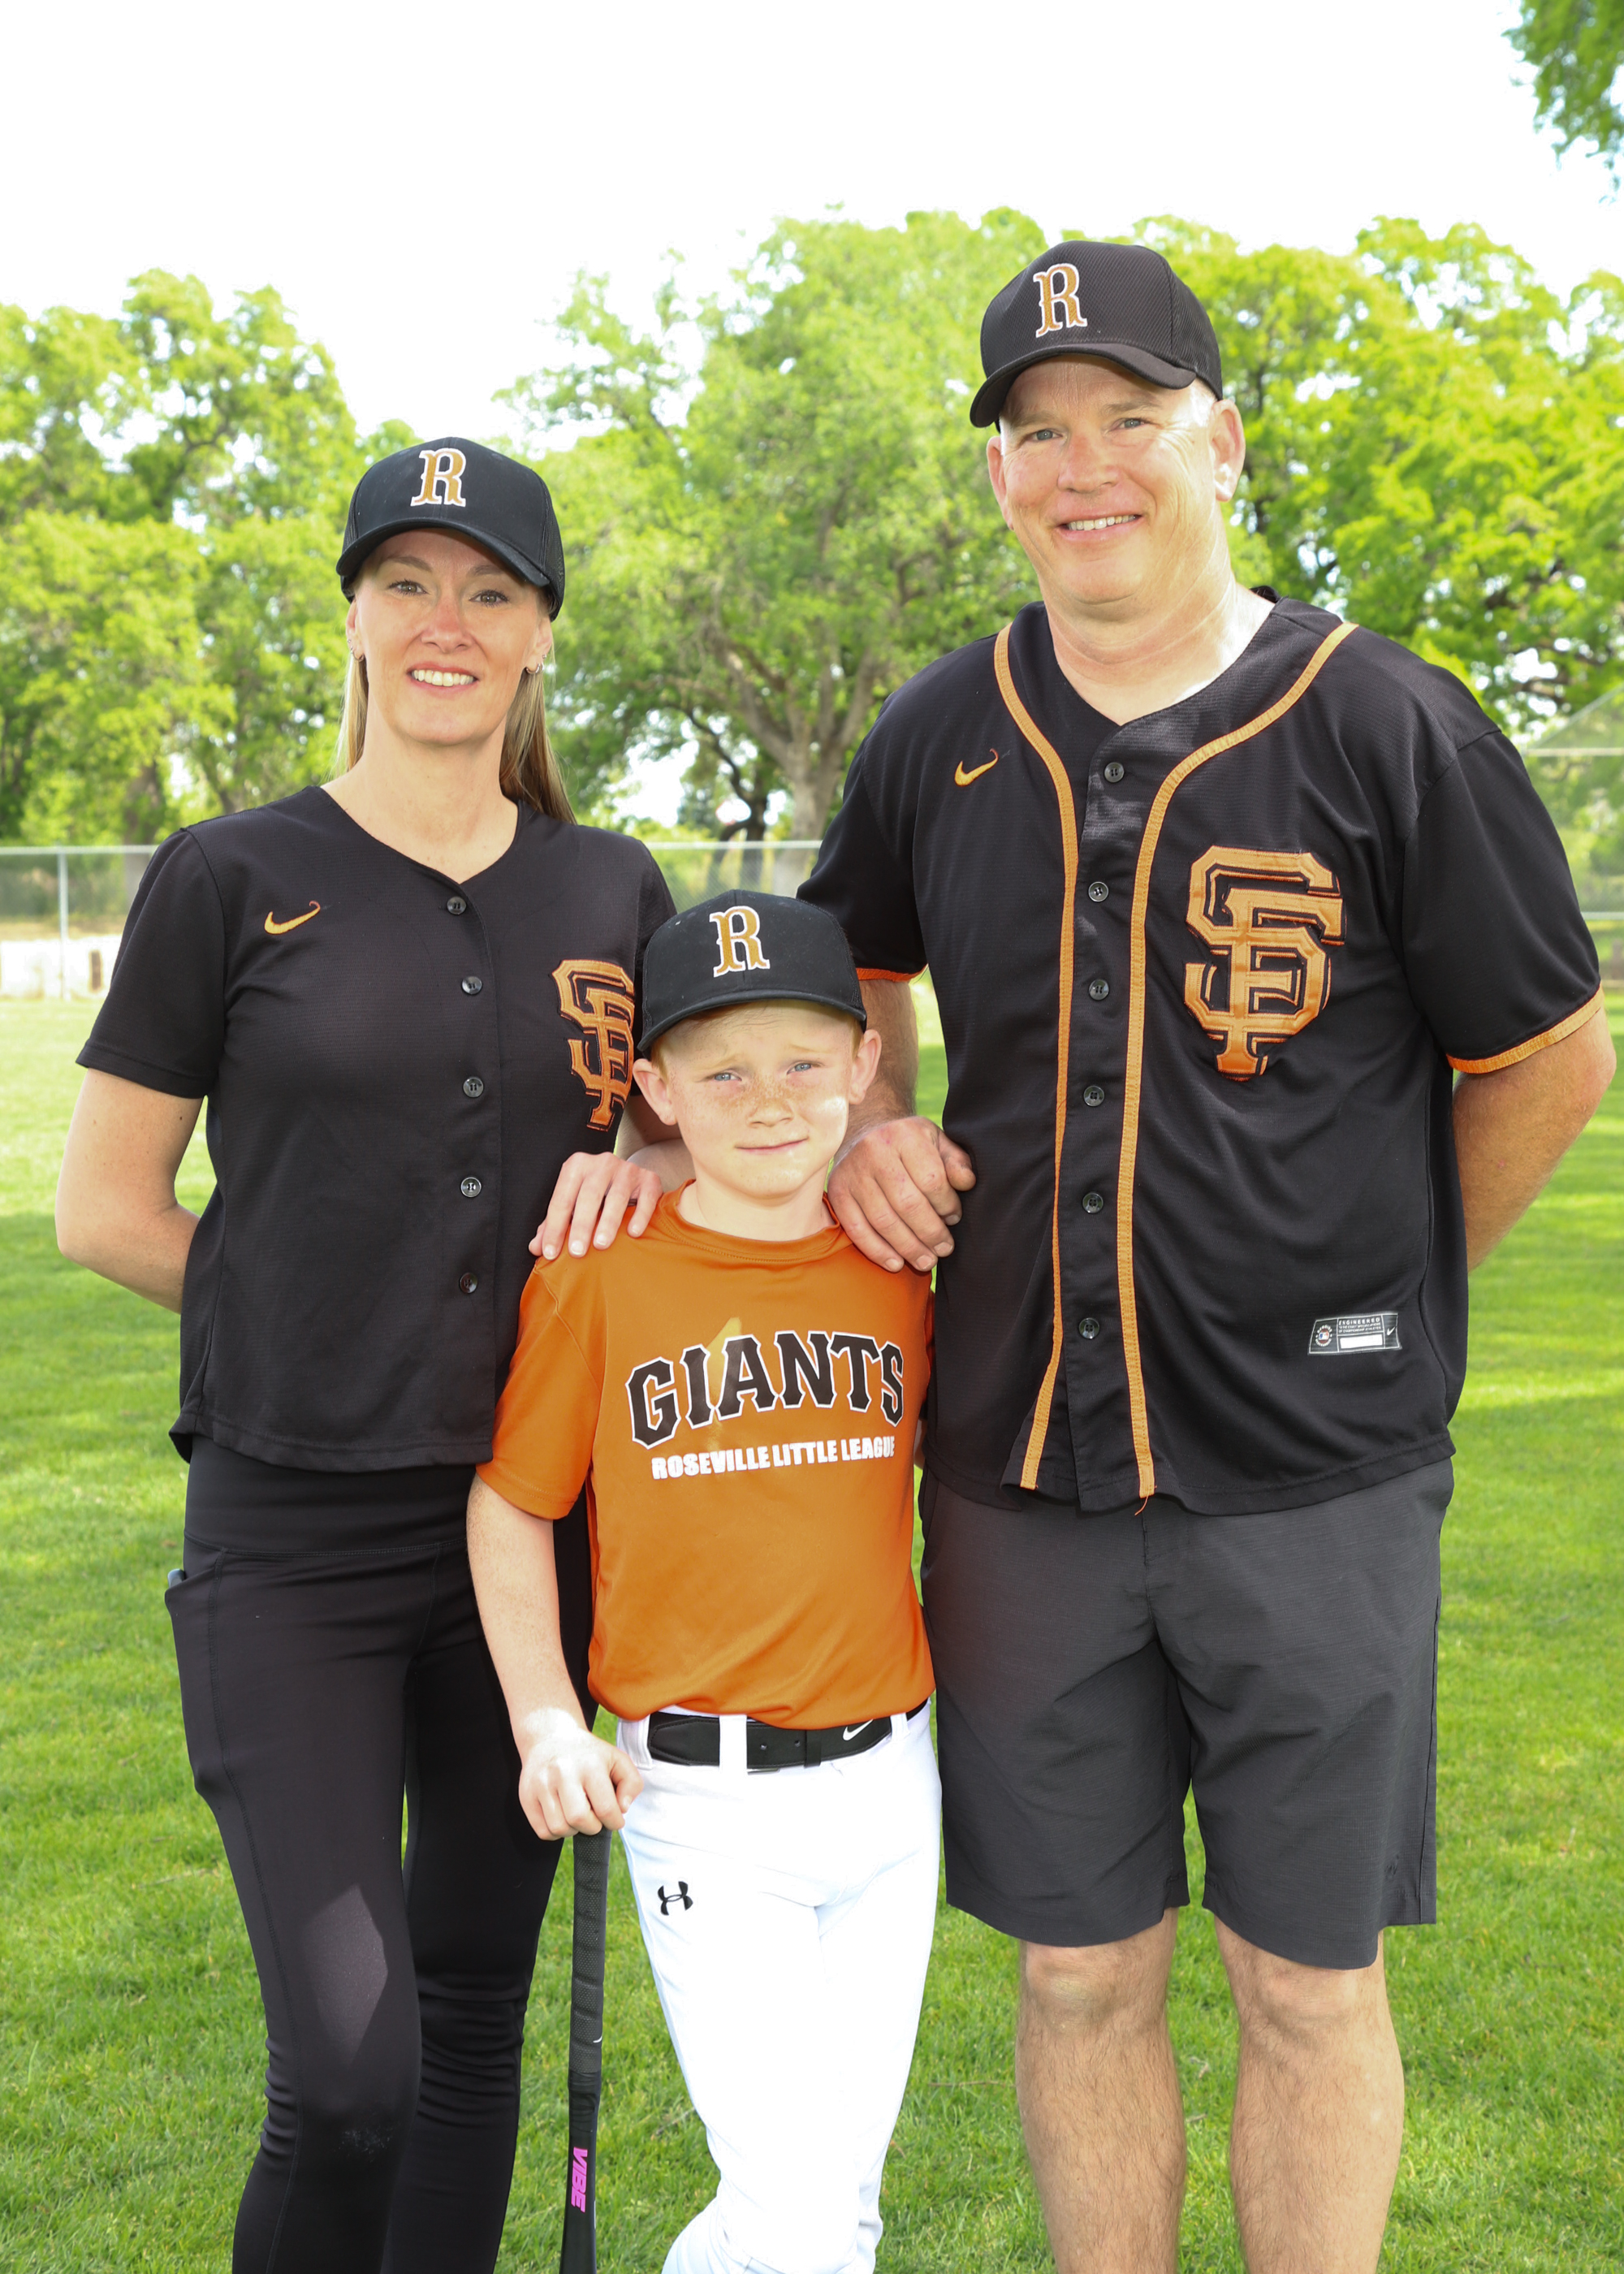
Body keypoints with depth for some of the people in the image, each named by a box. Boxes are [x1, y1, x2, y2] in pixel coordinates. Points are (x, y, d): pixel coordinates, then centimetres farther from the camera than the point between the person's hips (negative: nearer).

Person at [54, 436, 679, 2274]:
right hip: (293, 1534, -3)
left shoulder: (609, 892, 7)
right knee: (349, 2072, -9)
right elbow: (103, 1208, 0)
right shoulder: (232, 880, -3)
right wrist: (316, 1319, -2)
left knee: (473, 2018, 14)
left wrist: (647, 1167, -1)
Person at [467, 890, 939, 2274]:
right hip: (700, 1799, -4)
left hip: (889, 1783, 4)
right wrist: (546, 1722, -6)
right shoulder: (598, 1274, -7)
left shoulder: (901, 1268, 2)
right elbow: (511, 1504, 1)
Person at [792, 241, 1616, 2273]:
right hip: (1021, 1475, 3)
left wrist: (1375, 1301, 6)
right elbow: (851, 963, 24)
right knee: (1080, 1976, 14)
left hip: (1312, 1482, -3)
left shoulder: (1389, 730, -6)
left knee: (1310, 1987, 9)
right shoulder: (937, 737, 5)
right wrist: (868, 1124, 5)